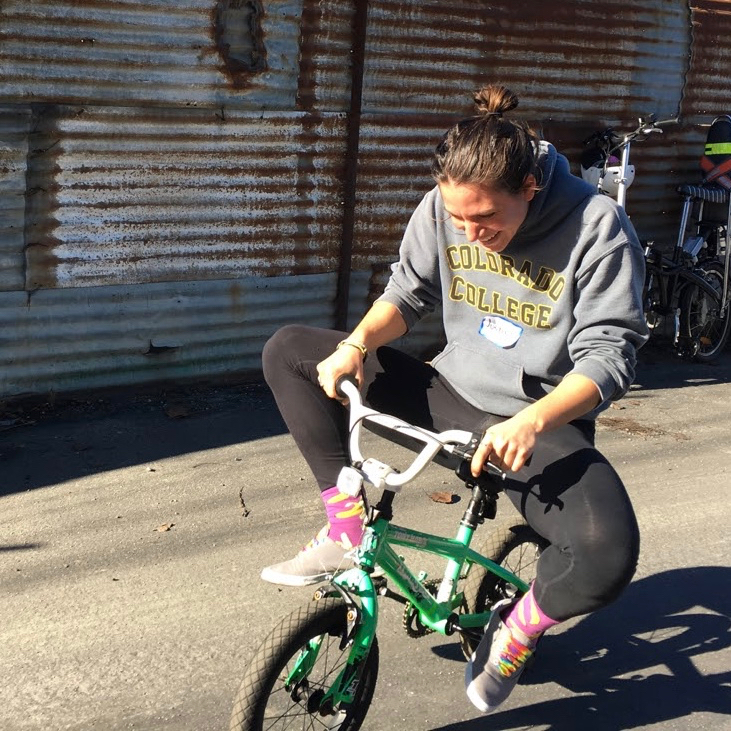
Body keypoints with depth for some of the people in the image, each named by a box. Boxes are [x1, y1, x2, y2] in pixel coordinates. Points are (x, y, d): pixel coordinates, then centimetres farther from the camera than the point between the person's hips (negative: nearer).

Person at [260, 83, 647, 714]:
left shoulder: (598, 228, -18)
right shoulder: (443, 208, -6)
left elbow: (608, 358, -20)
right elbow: (407, 293, 7)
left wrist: (531, 423, -36)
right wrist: (358, 343, -15)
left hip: (542, 426, -4)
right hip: (449, 393, 5)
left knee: (609, 554, -34)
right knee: (288, 352, -4)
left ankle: (519, 627, 2)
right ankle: (349, 529, -1)